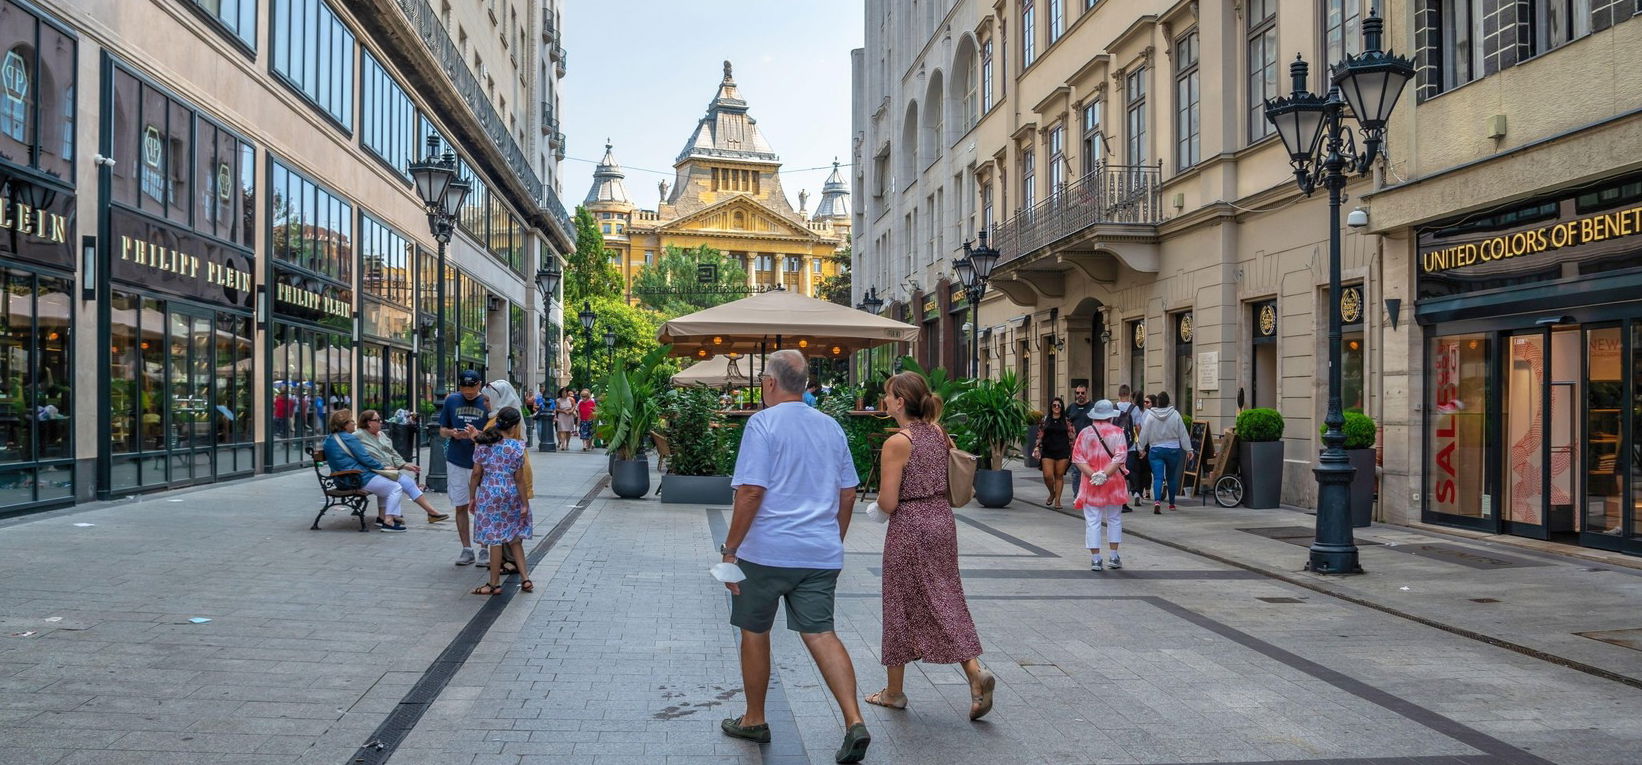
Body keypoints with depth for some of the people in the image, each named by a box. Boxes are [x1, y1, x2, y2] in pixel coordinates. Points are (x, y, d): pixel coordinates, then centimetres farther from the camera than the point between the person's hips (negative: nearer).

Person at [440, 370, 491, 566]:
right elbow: (442, 430, 10)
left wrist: (478, 434, -23)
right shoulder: (451, 400, 4)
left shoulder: (487, 402, -4)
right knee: (461, 506, 7)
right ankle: (466, 549, 16)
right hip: (456, 462, 3)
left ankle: (484, 550, 10)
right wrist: (452, 433, -12)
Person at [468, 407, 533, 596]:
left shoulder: (482, 443, -3)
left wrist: (473, 496, 11)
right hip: (511, 494, 1)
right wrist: (524, 503, 1)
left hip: (489, 494, -1)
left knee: (495, 539, 4)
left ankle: (494, 584, 11)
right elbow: (519, 478, -5)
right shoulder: (517, 447, -7)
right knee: (514, 538, 13)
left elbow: (477, 472, 0)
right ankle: (525, 578, 14)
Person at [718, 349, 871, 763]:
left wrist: (730, 549, -10)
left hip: (767, 551, -5)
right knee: (820, 633, 3)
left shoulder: (763, 423, -9)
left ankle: (754, 720, 26)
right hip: (821, 554, 5)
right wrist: (835, 540, 25)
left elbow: (751, 492, -16)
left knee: (755, 633, 12)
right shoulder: (831, 426, 11)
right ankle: (855, 721, -12)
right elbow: (848, 494, 15)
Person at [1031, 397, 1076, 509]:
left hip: (1062, 452, -1)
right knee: (1047, 476, -8)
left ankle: (1057, 501, 11)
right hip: (1047, 452, 1)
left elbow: (1072, 437, 6)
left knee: (1059, 476, 2)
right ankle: (1052, 493, 21)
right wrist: (1037, 448, 2)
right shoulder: (1045, 420, 8)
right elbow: (1040, 435, 11)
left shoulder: (1066, 421, 6)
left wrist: (1073, 451, 1)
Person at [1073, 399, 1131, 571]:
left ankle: (1095, 559, -2)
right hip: (1113, 482, 0)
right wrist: (1105, 474, -15)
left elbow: (1078, 458, -7)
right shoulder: (1117, 432, -2)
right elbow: (1120, 456, -13)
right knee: (1114, 519, 15)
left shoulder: (1085, 433, 1)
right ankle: (1114, 556, 17)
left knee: (1092, 521, 1)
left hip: (1091, 482, 0)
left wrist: (1092, 474, -13)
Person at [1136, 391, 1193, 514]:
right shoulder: (1175, 415, -4)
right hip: (1173, 450, 1)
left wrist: (1141, 448, 11)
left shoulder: (1150, 415, -6)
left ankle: (1157, 501, -28)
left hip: (1155, 450, -1)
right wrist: (1188, 449, 8)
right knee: (1171, 477, 17)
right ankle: (1171, 503, 28)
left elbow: (1144, 433, -1)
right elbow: (1183, 433, 1)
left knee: (1157, 477, -6)